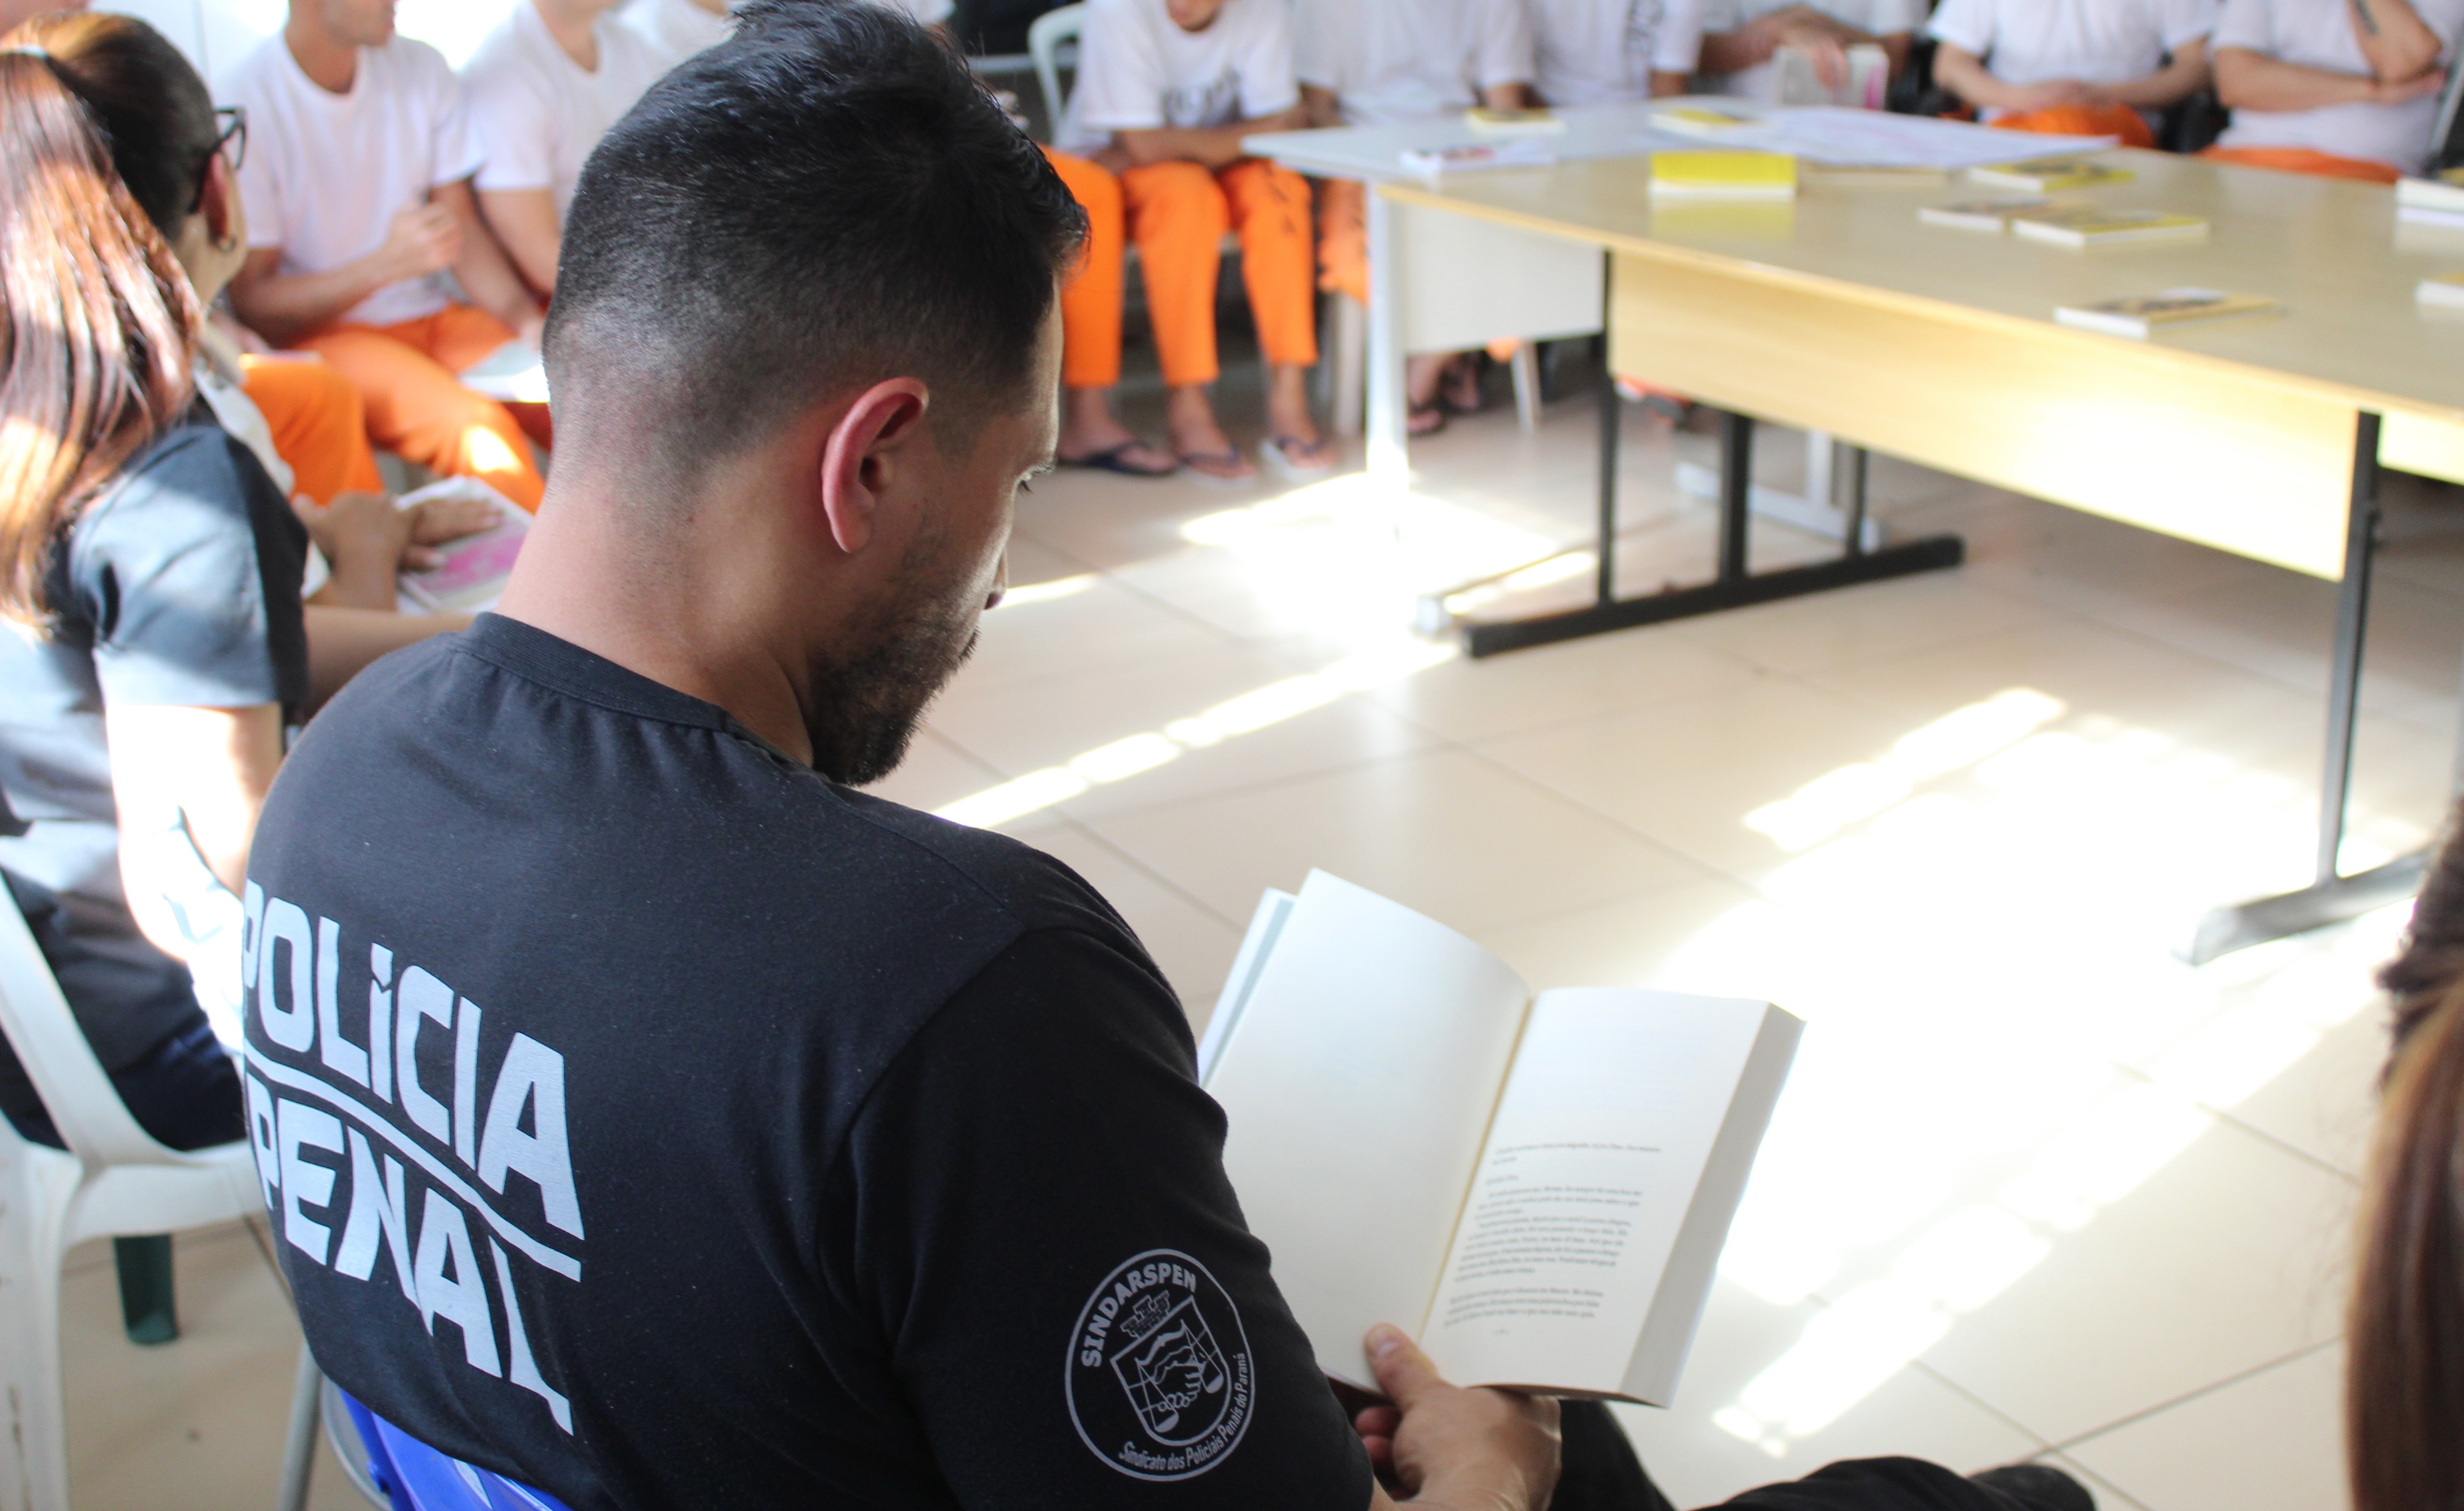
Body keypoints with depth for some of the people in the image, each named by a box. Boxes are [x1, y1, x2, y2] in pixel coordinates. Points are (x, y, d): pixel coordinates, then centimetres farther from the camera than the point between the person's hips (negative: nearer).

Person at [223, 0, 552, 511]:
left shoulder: (422, 68, 6)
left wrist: (530, 321, -12)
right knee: (478, 429, -33)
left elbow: (464, 229, 8)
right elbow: (251, 305, -11)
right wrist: (387, 263, -25)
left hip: (435, 316, 5)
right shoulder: (246, 103, -12)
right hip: (324, 332, -5)